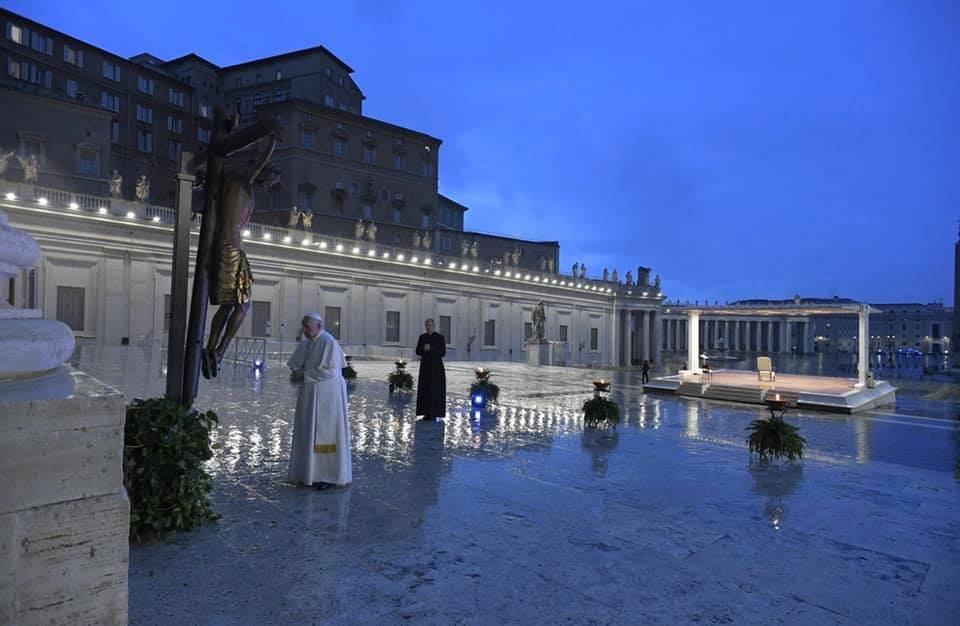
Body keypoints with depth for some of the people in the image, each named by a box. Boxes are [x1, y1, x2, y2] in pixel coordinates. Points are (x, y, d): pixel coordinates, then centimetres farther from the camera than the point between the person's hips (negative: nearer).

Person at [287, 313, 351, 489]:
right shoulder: (306, 343, 9)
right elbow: (294, 363, 17)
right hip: (310, 394, 8)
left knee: (326, 433, -2)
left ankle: (330, 476, 7)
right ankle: (311, 471, 24)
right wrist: (296, 372, -6)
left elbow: (330, 370, -22)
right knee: (309, 433, 12)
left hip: (327, 395, -8)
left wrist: (304, 375, -17)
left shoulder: (328, 342, -16)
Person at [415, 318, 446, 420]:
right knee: (425, 389, 3)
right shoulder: (422, 337, 8)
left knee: (436, 390, -3)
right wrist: (424, 349, -17)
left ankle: (435, 414, 4)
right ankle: (427, 413, 12)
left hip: (436, 366, -4)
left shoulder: (440, 337, -4)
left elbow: (443, 352, -10)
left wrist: (431, 349, -22)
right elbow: (418, 351, 4)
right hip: (425, 366, 4)